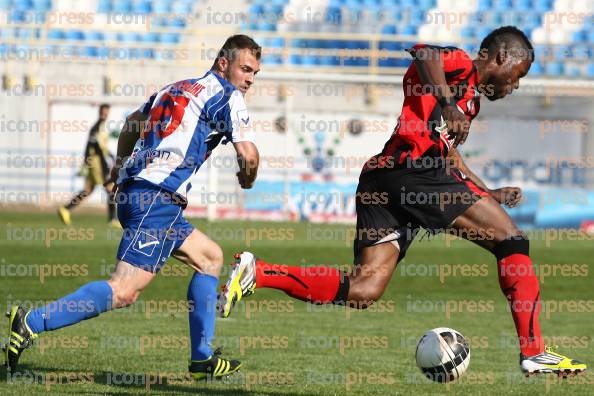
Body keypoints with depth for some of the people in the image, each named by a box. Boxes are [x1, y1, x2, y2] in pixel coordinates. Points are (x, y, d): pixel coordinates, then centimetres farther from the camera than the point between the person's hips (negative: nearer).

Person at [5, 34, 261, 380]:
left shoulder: (177, 88, 25)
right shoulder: (227, 95, 0)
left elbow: (132, 123, 40)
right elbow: (249, 155, -8)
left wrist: (121, 166, 56)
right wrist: (247, 179, 15)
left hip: (133, 189, 10)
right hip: (158, 198, -10)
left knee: (210, 256, 22)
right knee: (124, 292, -18)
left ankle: (203, 358, 20)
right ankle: (32, 323, -25)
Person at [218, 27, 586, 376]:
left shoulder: (471, 97, 33)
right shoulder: (462, 66, 4)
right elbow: (423, 51, -18)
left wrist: (488, 194, 42)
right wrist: (448, 105, -27)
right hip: (413, 171, -9)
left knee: (364, 290, -7)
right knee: (511, 238, -4)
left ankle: (256, 272, -13)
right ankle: (534, 352, -7)